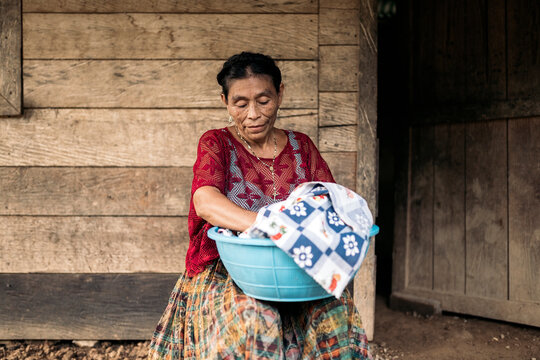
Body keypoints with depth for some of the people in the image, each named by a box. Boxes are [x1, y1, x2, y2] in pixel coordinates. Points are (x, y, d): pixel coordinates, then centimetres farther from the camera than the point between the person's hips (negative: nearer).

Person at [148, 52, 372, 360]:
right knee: (252, 317, -33)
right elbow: (206, 203, -20)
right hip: (225, 273, -2)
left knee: (334, 308, -27)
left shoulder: (301, 146, 11)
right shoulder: (216, 144, 0)